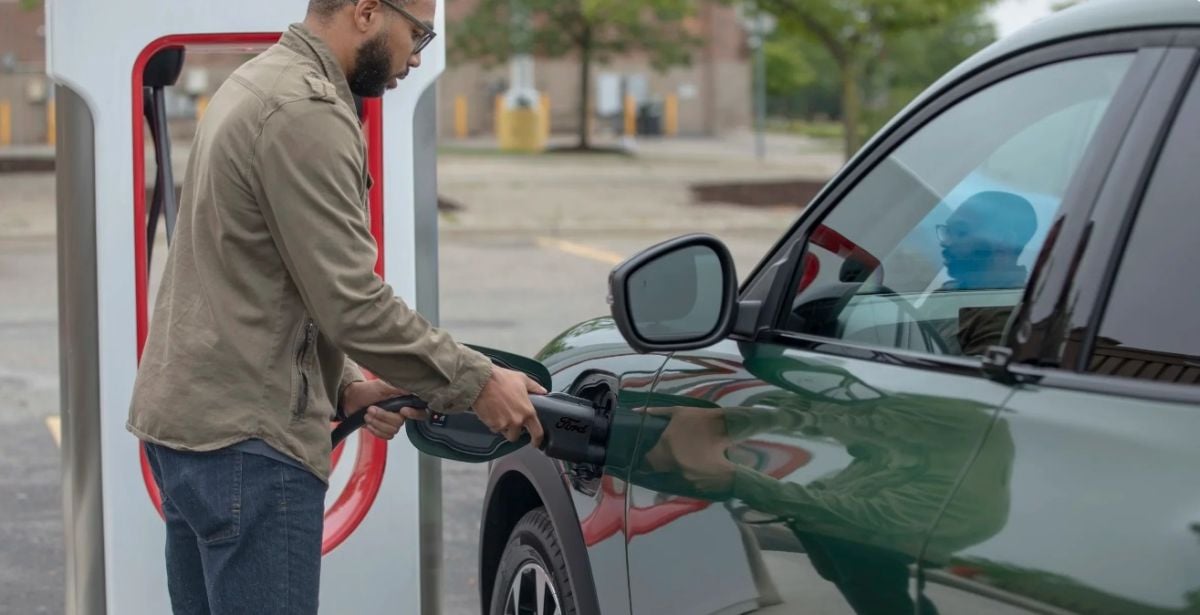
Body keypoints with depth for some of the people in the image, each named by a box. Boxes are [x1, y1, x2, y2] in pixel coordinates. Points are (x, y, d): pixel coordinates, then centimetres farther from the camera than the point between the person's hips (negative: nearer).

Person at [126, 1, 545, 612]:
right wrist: (475, 382, -10)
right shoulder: (306, 110, -17)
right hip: (247, 439, -10)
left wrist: (343, 387, 11)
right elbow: (350, 301, -19)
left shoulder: (257, 82, 16)